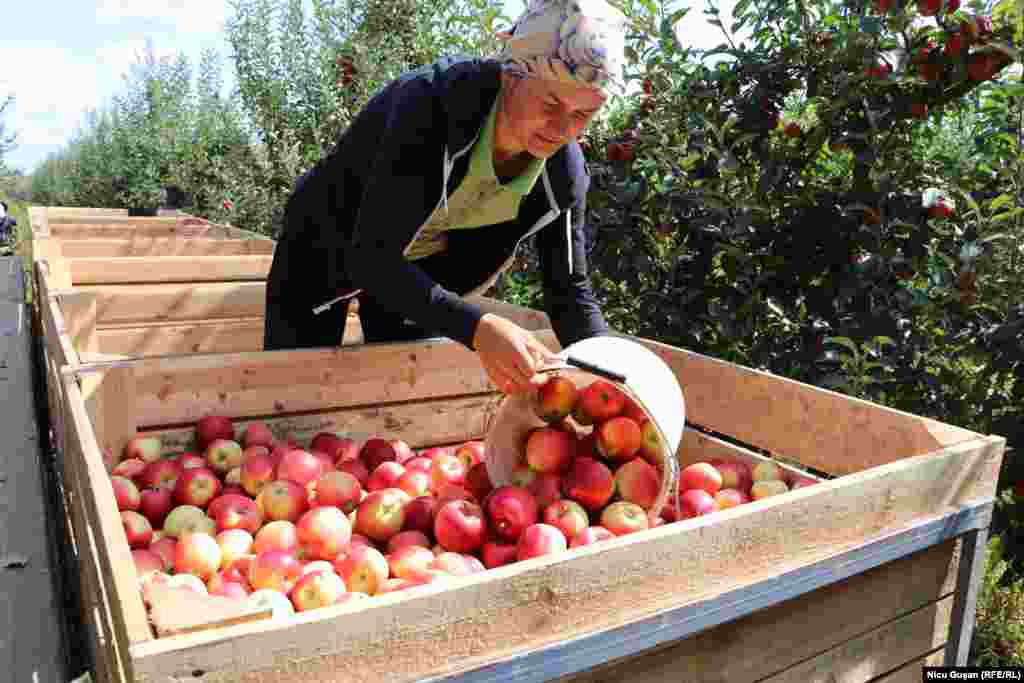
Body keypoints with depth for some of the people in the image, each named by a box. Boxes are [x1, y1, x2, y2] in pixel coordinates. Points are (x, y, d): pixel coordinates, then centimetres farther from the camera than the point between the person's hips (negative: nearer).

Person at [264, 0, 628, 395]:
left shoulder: (563, 171, -20)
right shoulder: (432, 103, -37)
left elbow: (571, 292, -12)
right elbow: (370, 258, -39)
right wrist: (476, 327, -50)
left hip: (420, 267, 4)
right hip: (325, 245, -4)